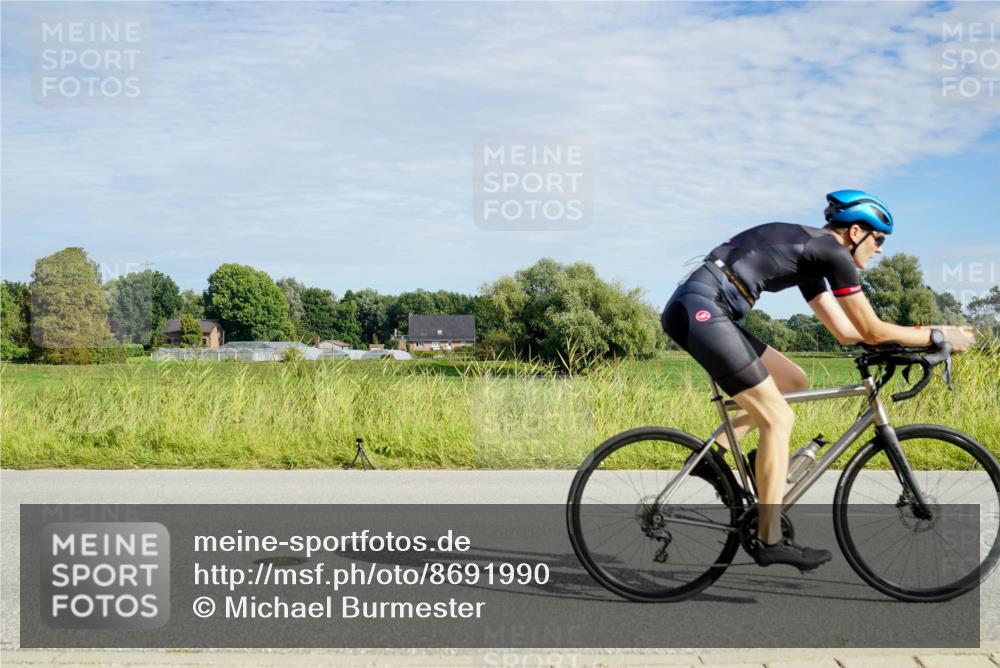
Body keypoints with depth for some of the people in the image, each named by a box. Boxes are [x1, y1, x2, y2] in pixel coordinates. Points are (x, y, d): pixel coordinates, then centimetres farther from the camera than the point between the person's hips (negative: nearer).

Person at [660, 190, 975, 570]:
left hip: (694, 310, 10)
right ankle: (769, 541, -2)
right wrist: (938, 336, 13)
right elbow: (872, 332, 0)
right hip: (701, 309, -10)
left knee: (794, 382, 18)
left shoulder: (809, 254, 24)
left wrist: (923, 332, 28)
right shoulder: (832, 252, -3)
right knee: (777, 419, -5)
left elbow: (846, 331, 27)